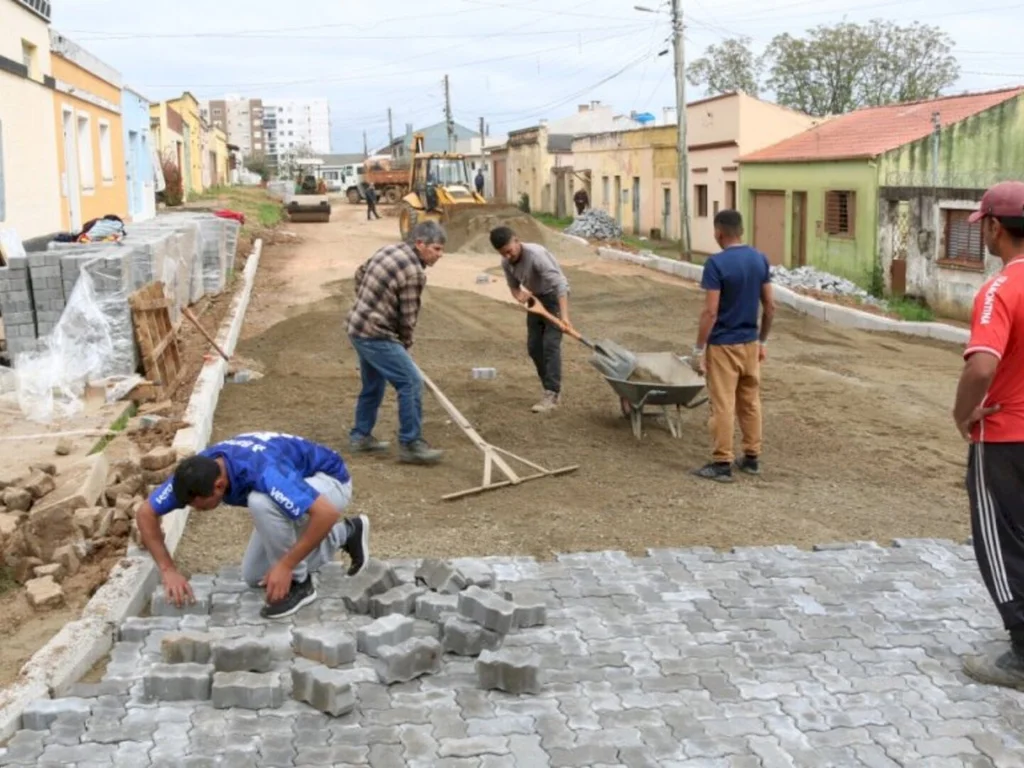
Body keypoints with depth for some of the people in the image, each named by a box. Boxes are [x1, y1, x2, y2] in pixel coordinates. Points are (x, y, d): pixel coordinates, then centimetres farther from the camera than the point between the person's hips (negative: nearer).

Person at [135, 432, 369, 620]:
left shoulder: (262, 472, -41)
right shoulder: (196, 473, -20)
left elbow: (327, 513, -44)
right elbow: (146, 513, -10)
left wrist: (286, 566, -38)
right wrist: (168, 569, -20)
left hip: (328, 480, -8)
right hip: (295, 486, 8)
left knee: (260, 502, -36)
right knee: (254, 576, 6)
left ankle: (298, 583, -14)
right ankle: (344, 534, 18)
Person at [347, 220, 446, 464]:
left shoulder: (389, 249, 8)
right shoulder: (414, 271, -19)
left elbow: (360, 274, 23)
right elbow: (408, 318, -13)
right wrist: (404, 344, 4)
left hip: (358, 327, 10)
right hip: (376, 334, -10)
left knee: (373, 384, 23)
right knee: (411, 382, -9)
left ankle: (360, 436, 33)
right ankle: (410, 444, -5)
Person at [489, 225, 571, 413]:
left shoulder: (536, 254, -31)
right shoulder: (506, 263, -8)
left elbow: (559, 283, -36)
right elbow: (514, 285, 9)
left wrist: (564, 315, -44)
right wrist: (519, 295, -17)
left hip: (555, 296, -7)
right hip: (536, 298, 7)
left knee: (550, 344, -16)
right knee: (533, 346, 5)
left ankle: (552, 394, -15)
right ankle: (553, 389, 15)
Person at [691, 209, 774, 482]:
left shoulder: (716, 263, -17)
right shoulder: (760, 260, 3)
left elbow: (710, 312, -19)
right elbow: (770, 306, 7)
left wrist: (699, 349, -12)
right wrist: (762, 341, 18)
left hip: (723, 345, -6)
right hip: (750, 343, 6)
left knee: (723, 406, -1)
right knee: (750, 402, 15)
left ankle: (722, 463, 3)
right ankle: (752, 458, 23)